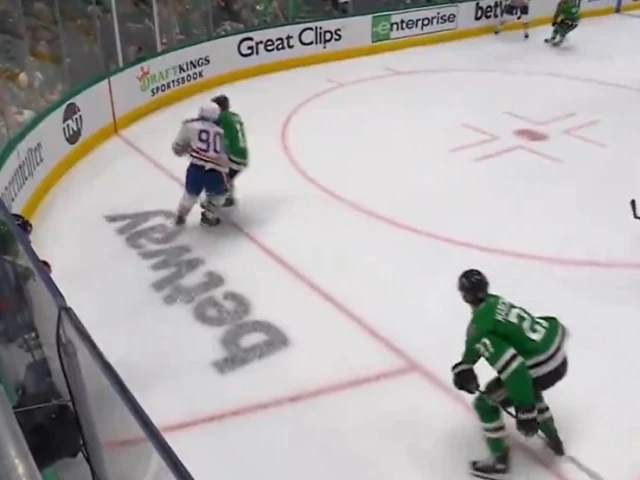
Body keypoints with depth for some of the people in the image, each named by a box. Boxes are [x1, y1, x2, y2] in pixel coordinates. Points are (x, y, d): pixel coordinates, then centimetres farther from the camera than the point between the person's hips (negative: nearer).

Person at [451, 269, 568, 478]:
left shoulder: (479, 326, -21)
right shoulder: (495, 302, 6)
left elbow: (512, 368, -26)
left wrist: (525, 410, -21)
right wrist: (463, 366, 13)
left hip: (541, 369, -9)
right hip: (559, 358, 9)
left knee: (485, 403, 7)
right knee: (526, 388, 39)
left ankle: (499, 461, 21)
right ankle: (553, 439, 50)